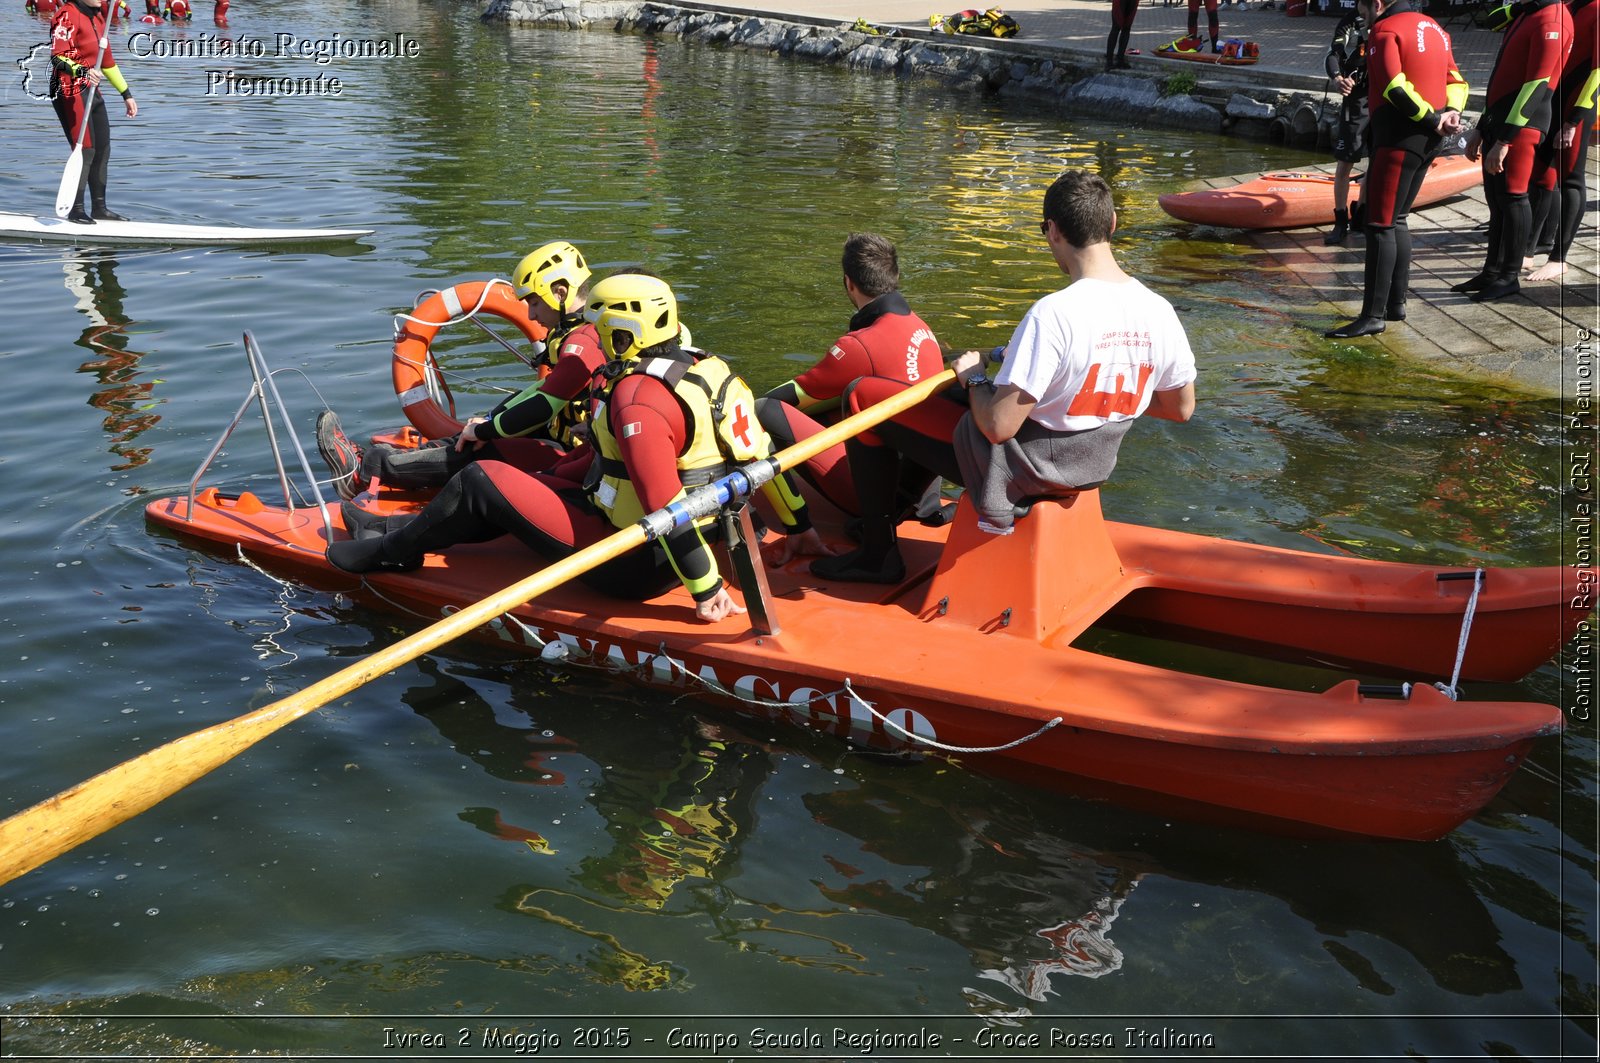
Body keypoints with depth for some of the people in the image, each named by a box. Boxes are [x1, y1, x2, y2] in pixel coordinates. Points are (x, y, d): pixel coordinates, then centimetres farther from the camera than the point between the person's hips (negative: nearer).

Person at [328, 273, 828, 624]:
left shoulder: (638, 400, -24)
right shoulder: (709, 368, 3)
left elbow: (667, 506, -30)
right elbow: (763, 452, 7)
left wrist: (706, 588, -24)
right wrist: (799, 526, 16)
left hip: (632, 567, -9)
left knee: (482, 481, 0)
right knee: (524, 486, 22)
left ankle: (391, 552, 22)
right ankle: (401, 530, 35)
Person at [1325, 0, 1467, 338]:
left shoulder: (1385, 30, -8)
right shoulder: (1434, 28, 19)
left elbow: (1395, 88, -19)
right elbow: (1457, 81, 13)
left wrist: (1431, 119, -13)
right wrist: (1451, 111, -4)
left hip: (1398, 137, -9)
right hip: (1426, 138, 9)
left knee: (1379, 224, -8)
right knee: (1396, 219, 17)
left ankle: (1373, 315, -9)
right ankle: (1395, 303, 22)